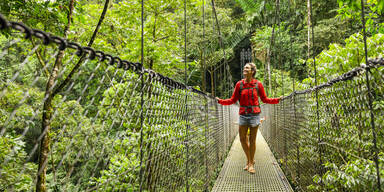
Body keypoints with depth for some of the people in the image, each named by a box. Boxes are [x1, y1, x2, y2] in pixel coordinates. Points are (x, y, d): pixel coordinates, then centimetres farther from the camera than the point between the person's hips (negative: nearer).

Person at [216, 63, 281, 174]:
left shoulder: (258, 84, 0)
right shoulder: (239, 84, 3)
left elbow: (264, 99, 10)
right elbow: (233, 100, 5)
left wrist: (277, 100, -2)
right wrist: (220, 101, -5)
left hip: (254, 114, -2)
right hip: (243, 115, 2)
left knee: (252, 140, 4)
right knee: (242, 139, 4)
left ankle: (251, 163, 19)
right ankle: (249, 160, 26)